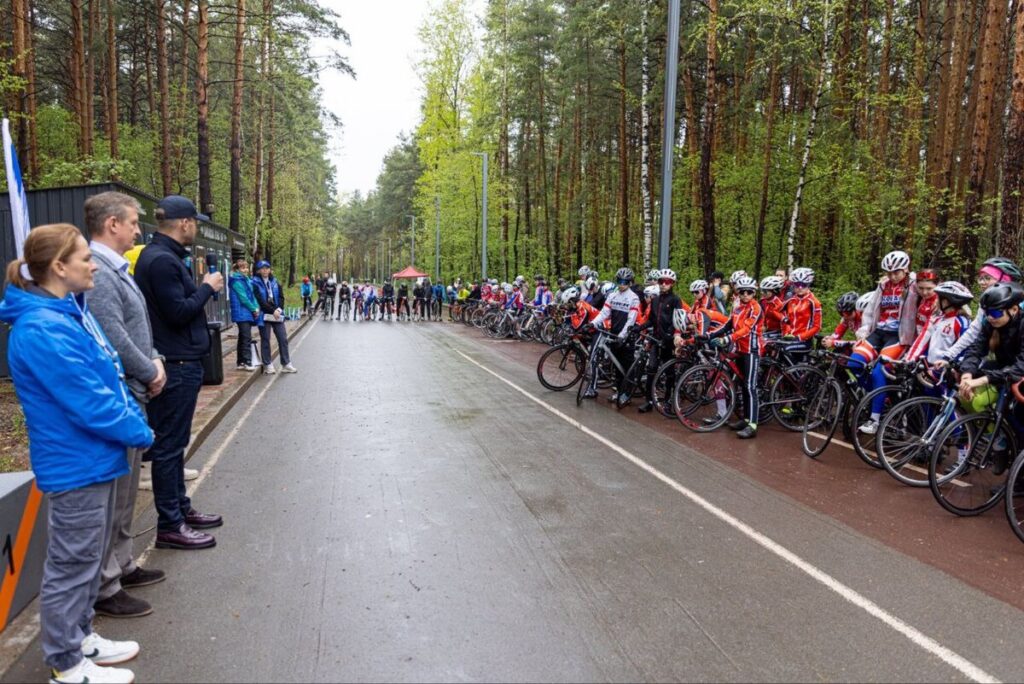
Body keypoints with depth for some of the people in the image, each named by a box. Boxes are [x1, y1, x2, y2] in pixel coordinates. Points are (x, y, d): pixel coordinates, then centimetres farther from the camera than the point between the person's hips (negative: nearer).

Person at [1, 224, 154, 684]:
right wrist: (139, 433, -12)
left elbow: (109, 378, 13)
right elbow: (88, 402, -25)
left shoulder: (72, 311, 6)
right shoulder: (43, 330, -25)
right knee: (72, 564, 6)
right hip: (75, 464, -10)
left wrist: (136, 421, 4)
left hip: (95, 457, 10)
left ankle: (79, 637, 38)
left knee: (88, 558, 22)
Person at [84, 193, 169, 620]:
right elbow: (113, 338, -24)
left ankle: (121, 565, 34)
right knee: (112, 493, -1)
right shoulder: (96, 273, -19)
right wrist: (149, 372, -10)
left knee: (125, 488, 20)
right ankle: (104, 588, 11)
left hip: (132, 396, 10)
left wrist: (155, 361, 3)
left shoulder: (116, 270, 13)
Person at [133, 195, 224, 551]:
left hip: (181, 363, 11)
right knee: (169, 445, -3)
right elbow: (179, 312, -22)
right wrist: (207, 288, -10)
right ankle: (170, 526, 6)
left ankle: (180, 508, 30)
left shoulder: (166, 256, 14)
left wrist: (202, 287, 4)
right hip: (176, 366, -11)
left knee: (174, 442, 18)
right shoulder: (160, 260, -18)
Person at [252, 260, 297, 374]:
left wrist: (279, 309, -9)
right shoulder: (256, 283, -4)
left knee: (283, 339, 4)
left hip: (277, 314, 4)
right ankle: (268, 365, 10)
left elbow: (281, 297, 8)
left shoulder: (275, 282, 11)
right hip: (264, 315, -4)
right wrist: (273, 310, -16)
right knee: (265, 340, 3)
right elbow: (260, 301, -12)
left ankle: (286, 364, 12)